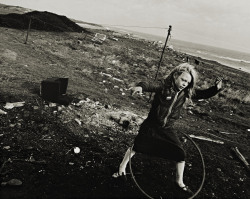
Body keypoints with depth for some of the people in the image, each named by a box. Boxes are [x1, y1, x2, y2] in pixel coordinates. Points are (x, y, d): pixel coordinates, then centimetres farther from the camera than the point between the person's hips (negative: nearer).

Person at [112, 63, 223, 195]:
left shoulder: (187, 92, -4)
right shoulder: (164, 86, -19)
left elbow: (204, 94, 3)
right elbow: (150, 86, -37)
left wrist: (216, 88, -16)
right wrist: (140, 87, -59)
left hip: (167, 129, 4)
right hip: (151, 125, -4)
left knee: (181, 154, 3)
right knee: (136, 147, 8)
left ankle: (179, 182, 28)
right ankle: (122, 169, 33)